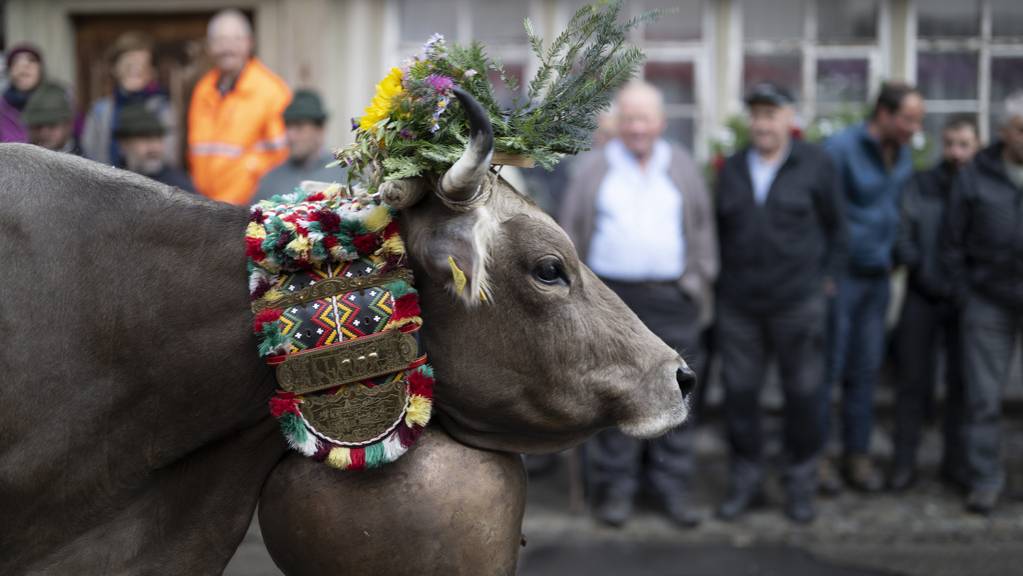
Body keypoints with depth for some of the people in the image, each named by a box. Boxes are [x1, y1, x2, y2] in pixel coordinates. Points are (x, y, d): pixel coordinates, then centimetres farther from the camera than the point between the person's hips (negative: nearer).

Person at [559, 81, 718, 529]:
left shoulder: (683, 169, 11)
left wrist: (701, 282, 8)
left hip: (671, 300, 1)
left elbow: (702, 228, 16)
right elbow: (571, 232, 8)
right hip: (611, 298, -1)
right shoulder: (591, 169, 7)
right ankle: (615, 488, 8)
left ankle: (673, 486, 11)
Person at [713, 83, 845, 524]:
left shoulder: (814, 165, -2)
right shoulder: (732, 169, 8)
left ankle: (801, 484, 16)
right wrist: (721, 282, 11)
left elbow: (835, 226, 4)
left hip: (797, 302, -3)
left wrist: (828, 277, -1)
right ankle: (746, 481, 17)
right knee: (739, 392, 4)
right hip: (738, 306, 3)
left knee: (802, 395, 3)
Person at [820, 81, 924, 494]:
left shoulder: (904, 157, 9)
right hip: (839, 275, -6)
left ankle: (857, 455, 17)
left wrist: (896, 257, 10)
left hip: (878, 277, 6)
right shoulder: (840, 149, -13)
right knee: (827, 369, -2)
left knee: (865, 371, 10)